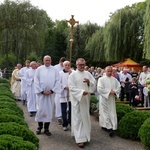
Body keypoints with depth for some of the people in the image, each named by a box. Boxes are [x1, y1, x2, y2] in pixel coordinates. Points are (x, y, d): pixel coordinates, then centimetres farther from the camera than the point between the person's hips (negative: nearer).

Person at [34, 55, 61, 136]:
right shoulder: (39, 69, 2)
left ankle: (46, 128, 12)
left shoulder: (54, 70, 4)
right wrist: (42, 91, -9)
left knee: (49, 110, 3)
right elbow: (36, 81, -1)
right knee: (40, 109, 2)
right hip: (41, 93, -1)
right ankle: (40, 126, 19)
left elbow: (57, 81, 1)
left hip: (51, 93, 1)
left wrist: (51, 91, -9)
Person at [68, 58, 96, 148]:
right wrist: (82, 91, -23)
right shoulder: (73, 75, -4)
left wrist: (89, 82, -14)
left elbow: (94, 83, 7)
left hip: (86, 99, 5)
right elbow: (72, 87, -12)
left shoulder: (88, 74, 9)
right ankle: (80, 139, 0)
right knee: (78, 118, -3)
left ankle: (85, 136, 24)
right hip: (77, 99, -4)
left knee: (86, 117, 11)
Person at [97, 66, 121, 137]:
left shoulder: (114, 79, 8)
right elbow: (99, 89, -14)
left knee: (112, 113, 3)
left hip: (112, 99, 5)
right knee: (105, 113, -4)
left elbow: (118, 87, 8)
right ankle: (109, 128, -4)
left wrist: (114, 91, -12)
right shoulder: (101, 79, -5)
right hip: (104, 98, -4)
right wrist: (109, 91, -16)